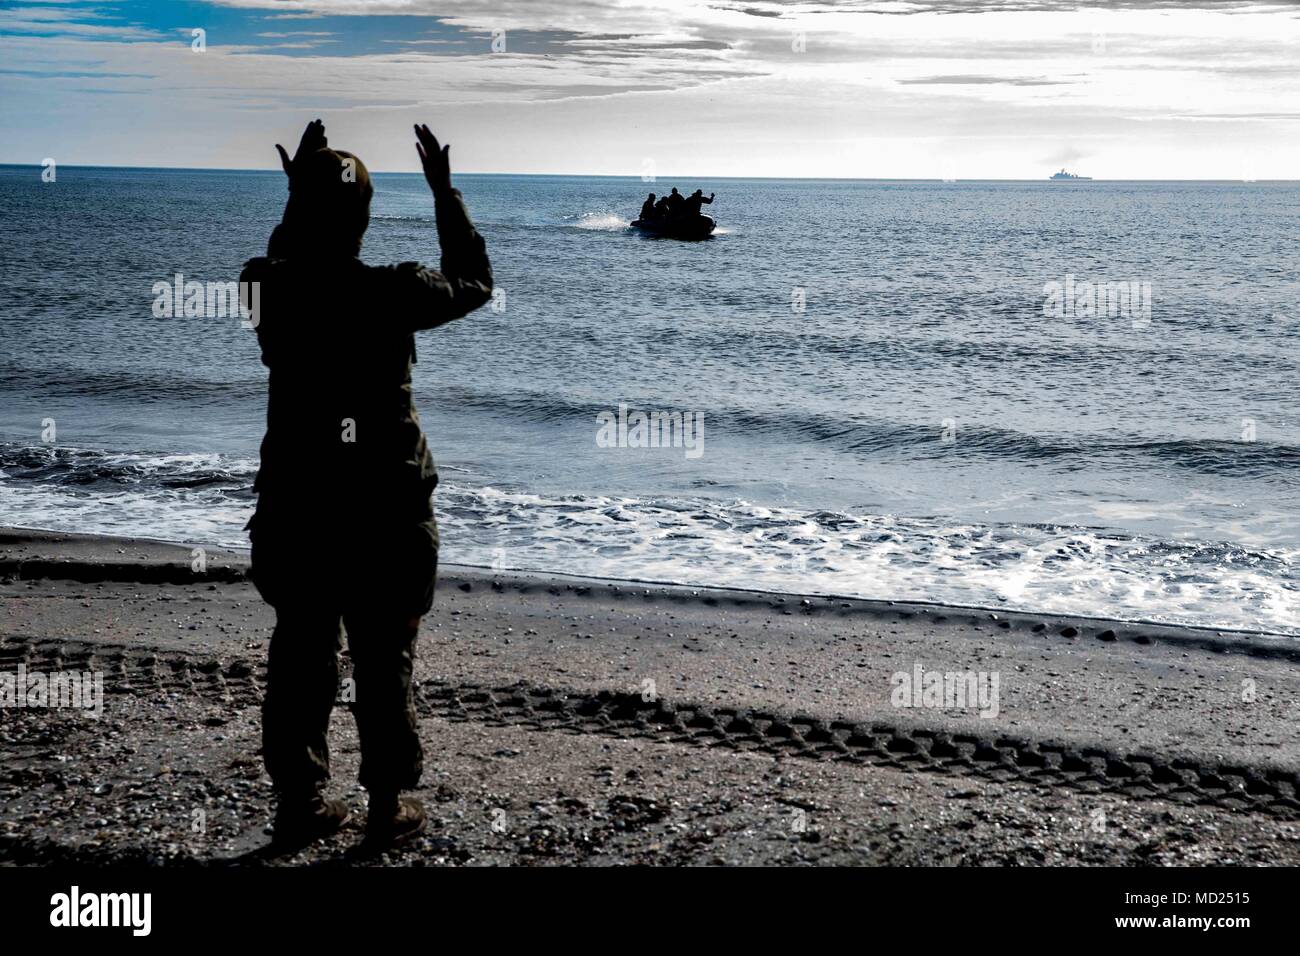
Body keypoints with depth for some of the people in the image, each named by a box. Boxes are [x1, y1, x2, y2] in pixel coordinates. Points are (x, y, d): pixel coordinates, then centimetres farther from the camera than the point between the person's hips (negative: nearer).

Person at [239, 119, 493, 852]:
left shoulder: (269, 290, -5)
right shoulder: (393, 293, -13)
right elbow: (476, 283, 7)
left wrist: (299, 195, 24)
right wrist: (445, 192, 12)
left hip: (295, 506, 3)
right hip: (386, 509, -3)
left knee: (300, 660, 12)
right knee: (385, 663, 7)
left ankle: (300, 802, 19)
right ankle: (390, 807, 13)